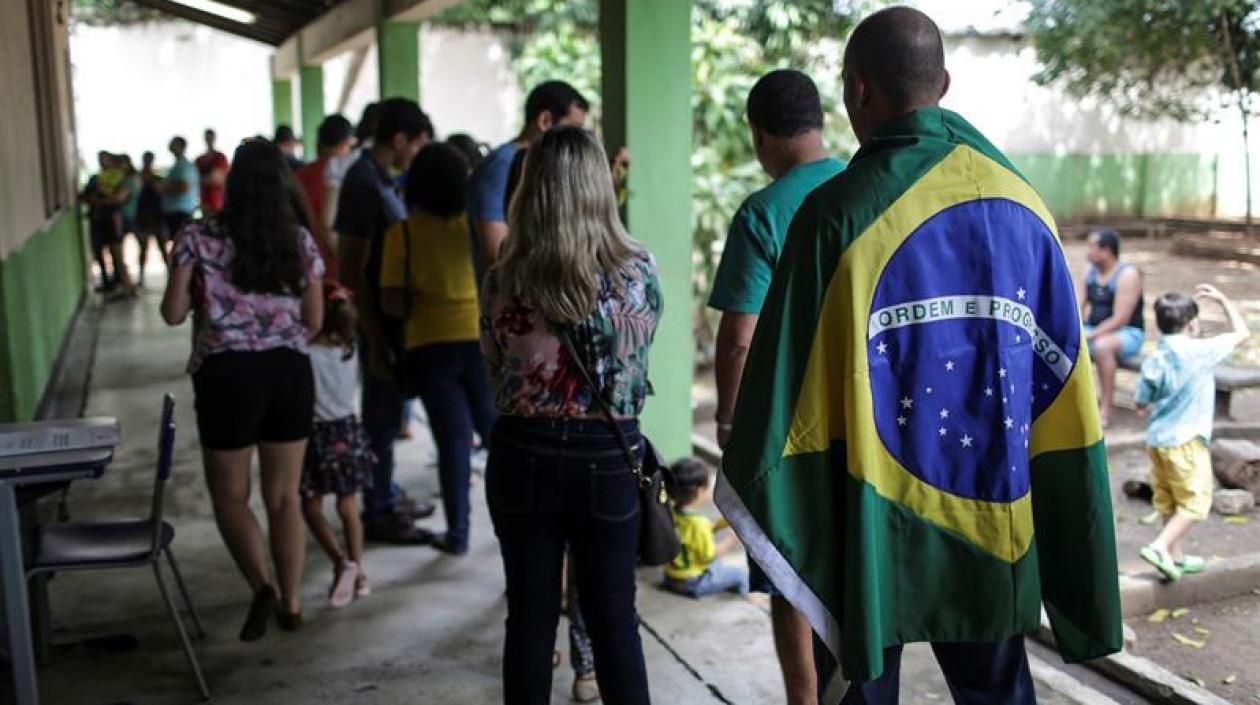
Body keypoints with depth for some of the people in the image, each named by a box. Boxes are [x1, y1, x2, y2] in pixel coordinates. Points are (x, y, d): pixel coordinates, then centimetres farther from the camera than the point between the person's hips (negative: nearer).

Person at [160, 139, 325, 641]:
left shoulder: (198, 238, -4)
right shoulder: (300, 241, 3)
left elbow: (173, 313, -4)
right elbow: (314, 321, 5)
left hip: (226, 374, -2)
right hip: (290, 371, 3)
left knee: (230, 494, 13)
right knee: (284, 495, 14)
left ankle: (262, 586, -5)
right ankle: (290, 604, 19)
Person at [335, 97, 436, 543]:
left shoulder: (380, 179, 10)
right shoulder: (364, 184, -19)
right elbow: (352, 271, -21)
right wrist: (376, 340, -21)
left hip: (392, 317, 9)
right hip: (378, 320, -9)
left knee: (387, 411, 18)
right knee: (382, 415, 1)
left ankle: (388, 498, 32)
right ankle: (378, 514, 13)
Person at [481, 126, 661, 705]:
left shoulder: (502, 282, -9)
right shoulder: (640, 272, -9)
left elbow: (494, 370, 5)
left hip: (522, 457, 0)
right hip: (608, 460, 0)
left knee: (530, 616, 14)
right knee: (614, 619, 13)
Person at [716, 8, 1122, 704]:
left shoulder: (838, 214, -14)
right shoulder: (1022, 204, -1)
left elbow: (787, 374, -15)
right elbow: (1064, 378, 2)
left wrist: (755, 485, 0)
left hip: (871, 523, -3)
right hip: (993, 518, 4)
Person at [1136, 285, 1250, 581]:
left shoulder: (1153, 361, -1)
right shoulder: (1201, 351, -13)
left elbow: (1141, 405, 4)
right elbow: (1241, 333, 1)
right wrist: (1223, 300, 11)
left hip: (1156, 439, 6)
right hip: (1186, 442, -6)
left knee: (1168, 502, 16)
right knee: (1195, 502, 2)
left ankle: (1176, 556, 27)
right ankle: (1160, 546, -11)